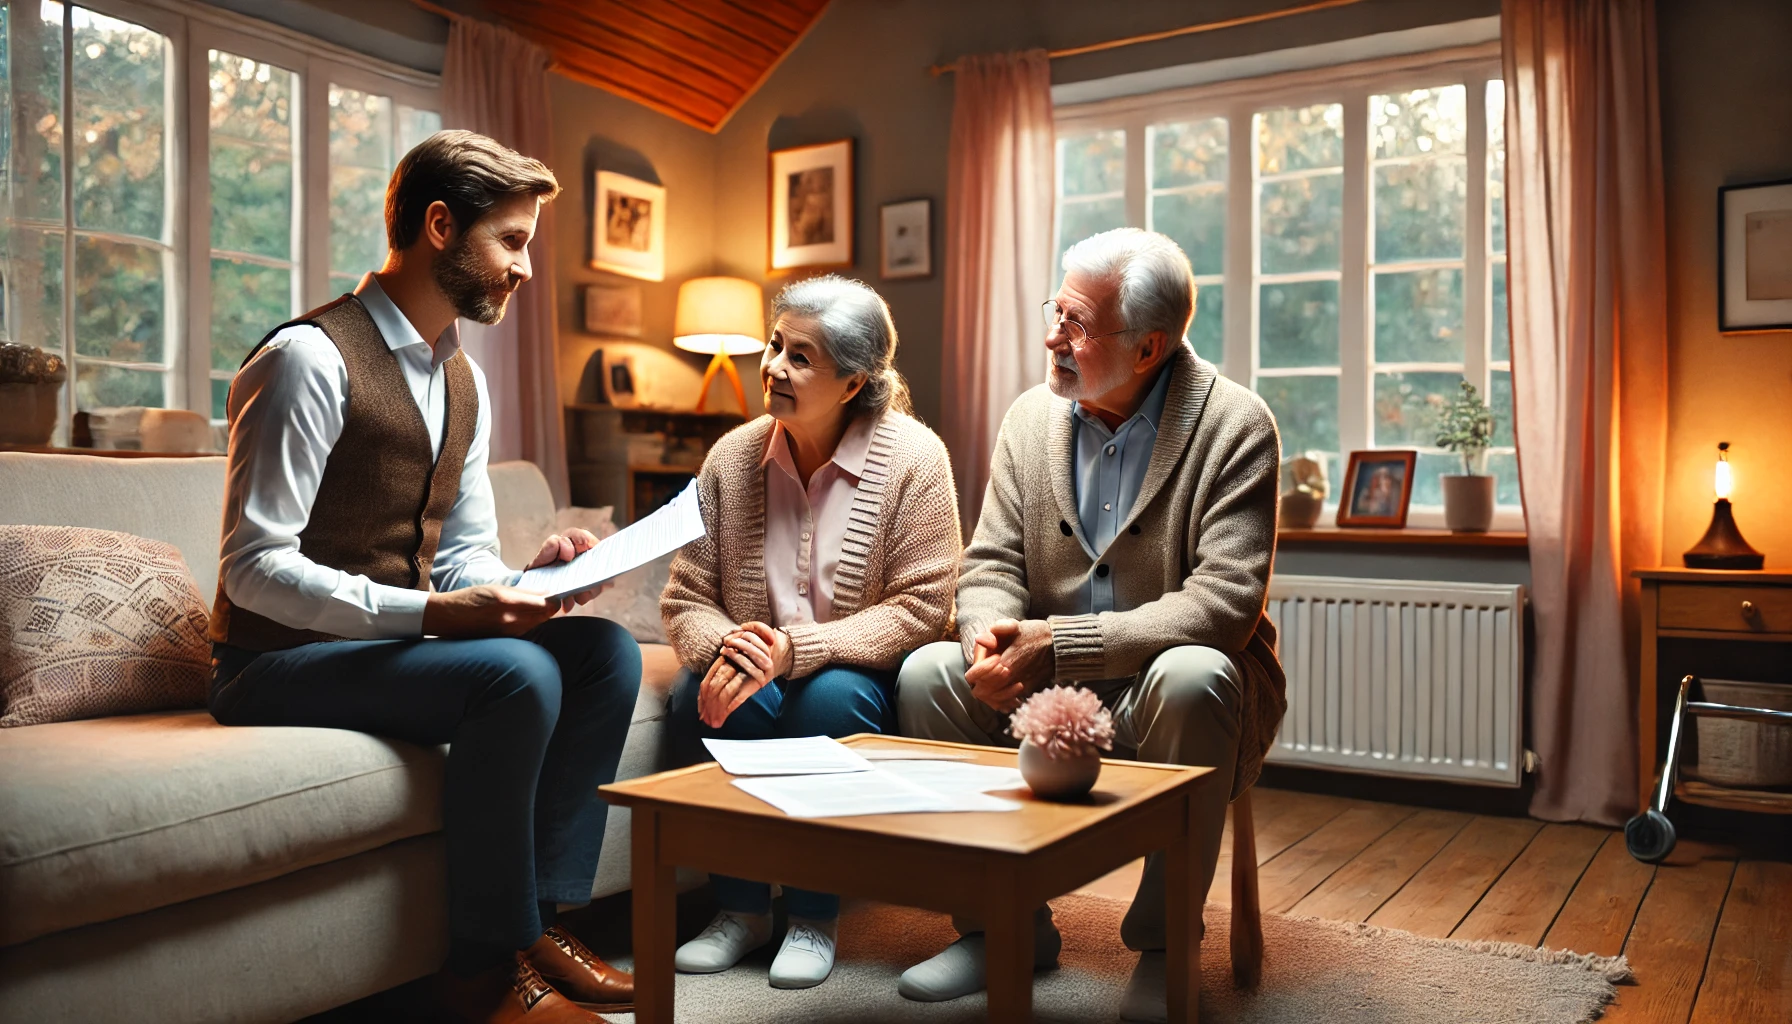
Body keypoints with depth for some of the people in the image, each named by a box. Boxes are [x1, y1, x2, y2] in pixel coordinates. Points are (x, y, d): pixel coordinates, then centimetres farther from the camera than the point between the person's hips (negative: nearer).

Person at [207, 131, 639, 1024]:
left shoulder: (464, 381, 11)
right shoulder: (310, 359, -16)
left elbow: (467, 554, 15)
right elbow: (255, 567, -20)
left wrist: (529, 576, -9)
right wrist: (432, 613, -29)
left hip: (393, 641, 8)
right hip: (278, 665, -8)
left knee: (606, 649, -11)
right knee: (515, 673, -31)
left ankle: (537, 919, -6)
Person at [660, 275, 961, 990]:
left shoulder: (913, 457, -10)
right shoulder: (733, 457, 0)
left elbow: (921, 608, -15)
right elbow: (685, 600, 2)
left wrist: (796, 650, -26)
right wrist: (724, 647, -23)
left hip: (858, 674, -2)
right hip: (751, 671, 3)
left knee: (831, 696, -34)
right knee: (698, 696, -28)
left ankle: (813, 918, -12)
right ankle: (741, 908, -7)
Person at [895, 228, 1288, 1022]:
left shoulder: (1235, 426, -14)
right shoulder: (1030, 418, 2)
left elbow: (1223, 603, -23)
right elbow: (991, 563, 3)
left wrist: (1060, 647, -29)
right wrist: (991, 634, -22)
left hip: (1178, 684, -4)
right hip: (1048, 690, 5)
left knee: (1193, 677, -36)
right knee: (926, 673, -16)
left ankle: (1162, 941, -14)